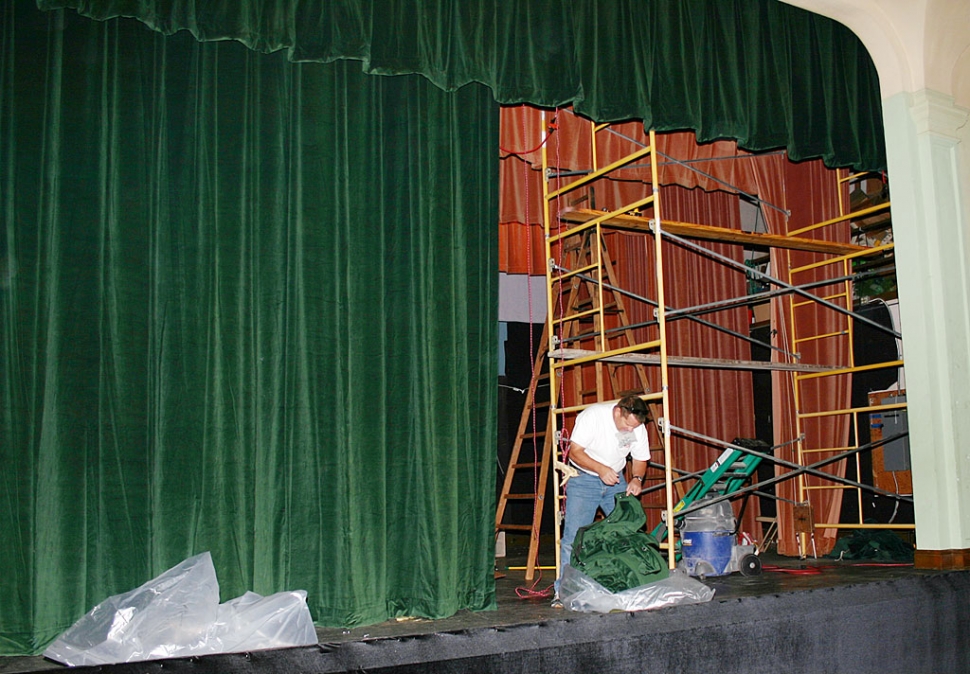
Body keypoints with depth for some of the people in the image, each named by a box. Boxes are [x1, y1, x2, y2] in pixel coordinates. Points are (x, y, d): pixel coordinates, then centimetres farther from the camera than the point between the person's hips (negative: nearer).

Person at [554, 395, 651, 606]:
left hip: (615, 480, 4)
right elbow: (575, 452, -19)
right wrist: (601, 469, -32)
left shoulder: (639, 428, -8)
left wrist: (637, 478, -17)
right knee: (573, 536, -10)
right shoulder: (593, 415, -22)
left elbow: (640, 459, 4)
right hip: (583, 479, -4)